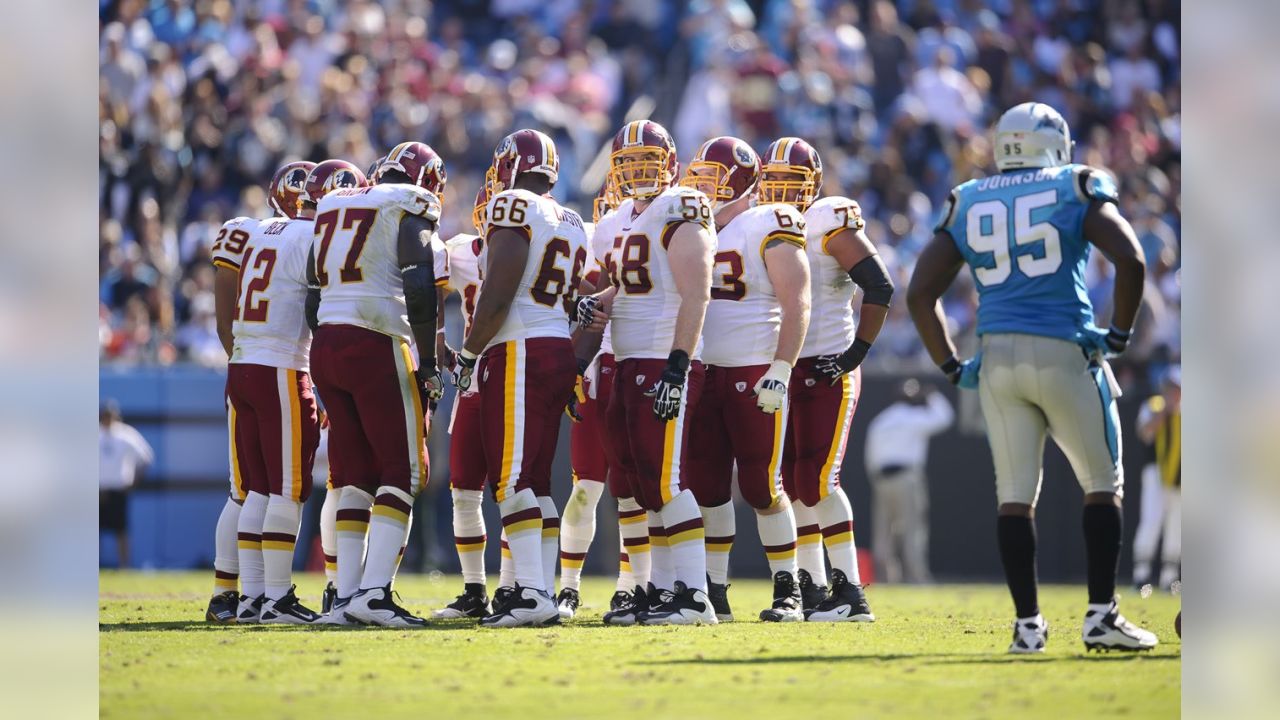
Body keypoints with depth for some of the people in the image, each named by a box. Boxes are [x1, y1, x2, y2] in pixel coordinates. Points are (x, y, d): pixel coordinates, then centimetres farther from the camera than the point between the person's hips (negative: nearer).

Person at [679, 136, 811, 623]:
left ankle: (788, 592, 6)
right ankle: (715, 592, 11)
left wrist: (780, 372, -17)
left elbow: (796, 304, -10)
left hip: (755, 373, -6)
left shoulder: (769, 227, -6)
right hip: (703, 373, 6)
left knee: (762, 487, -4)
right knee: (706, 486, 5)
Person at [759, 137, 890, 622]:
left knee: (818, 481, -15)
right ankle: (812, 592, 13)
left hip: (827, 371, -7)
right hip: (781, 373, 7)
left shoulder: (830, 225, -9)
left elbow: (879, 287, -14)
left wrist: (858, 351, -15)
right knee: (793, 485, 6)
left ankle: (850, 594, -12)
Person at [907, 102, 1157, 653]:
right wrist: (1119, 334, 1)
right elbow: (1130, 259, -9)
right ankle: (1101, 616, 1)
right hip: (1064, 354, -3)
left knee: (1015, 495, 6)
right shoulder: (1075, 191, 4)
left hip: (998, 358, 3)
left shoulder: (968, 206, 13)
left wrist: (951, 366, 14)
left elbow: (920, 294, 10)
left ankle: (1028, 624, 5)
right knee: (1102, 484, 8)